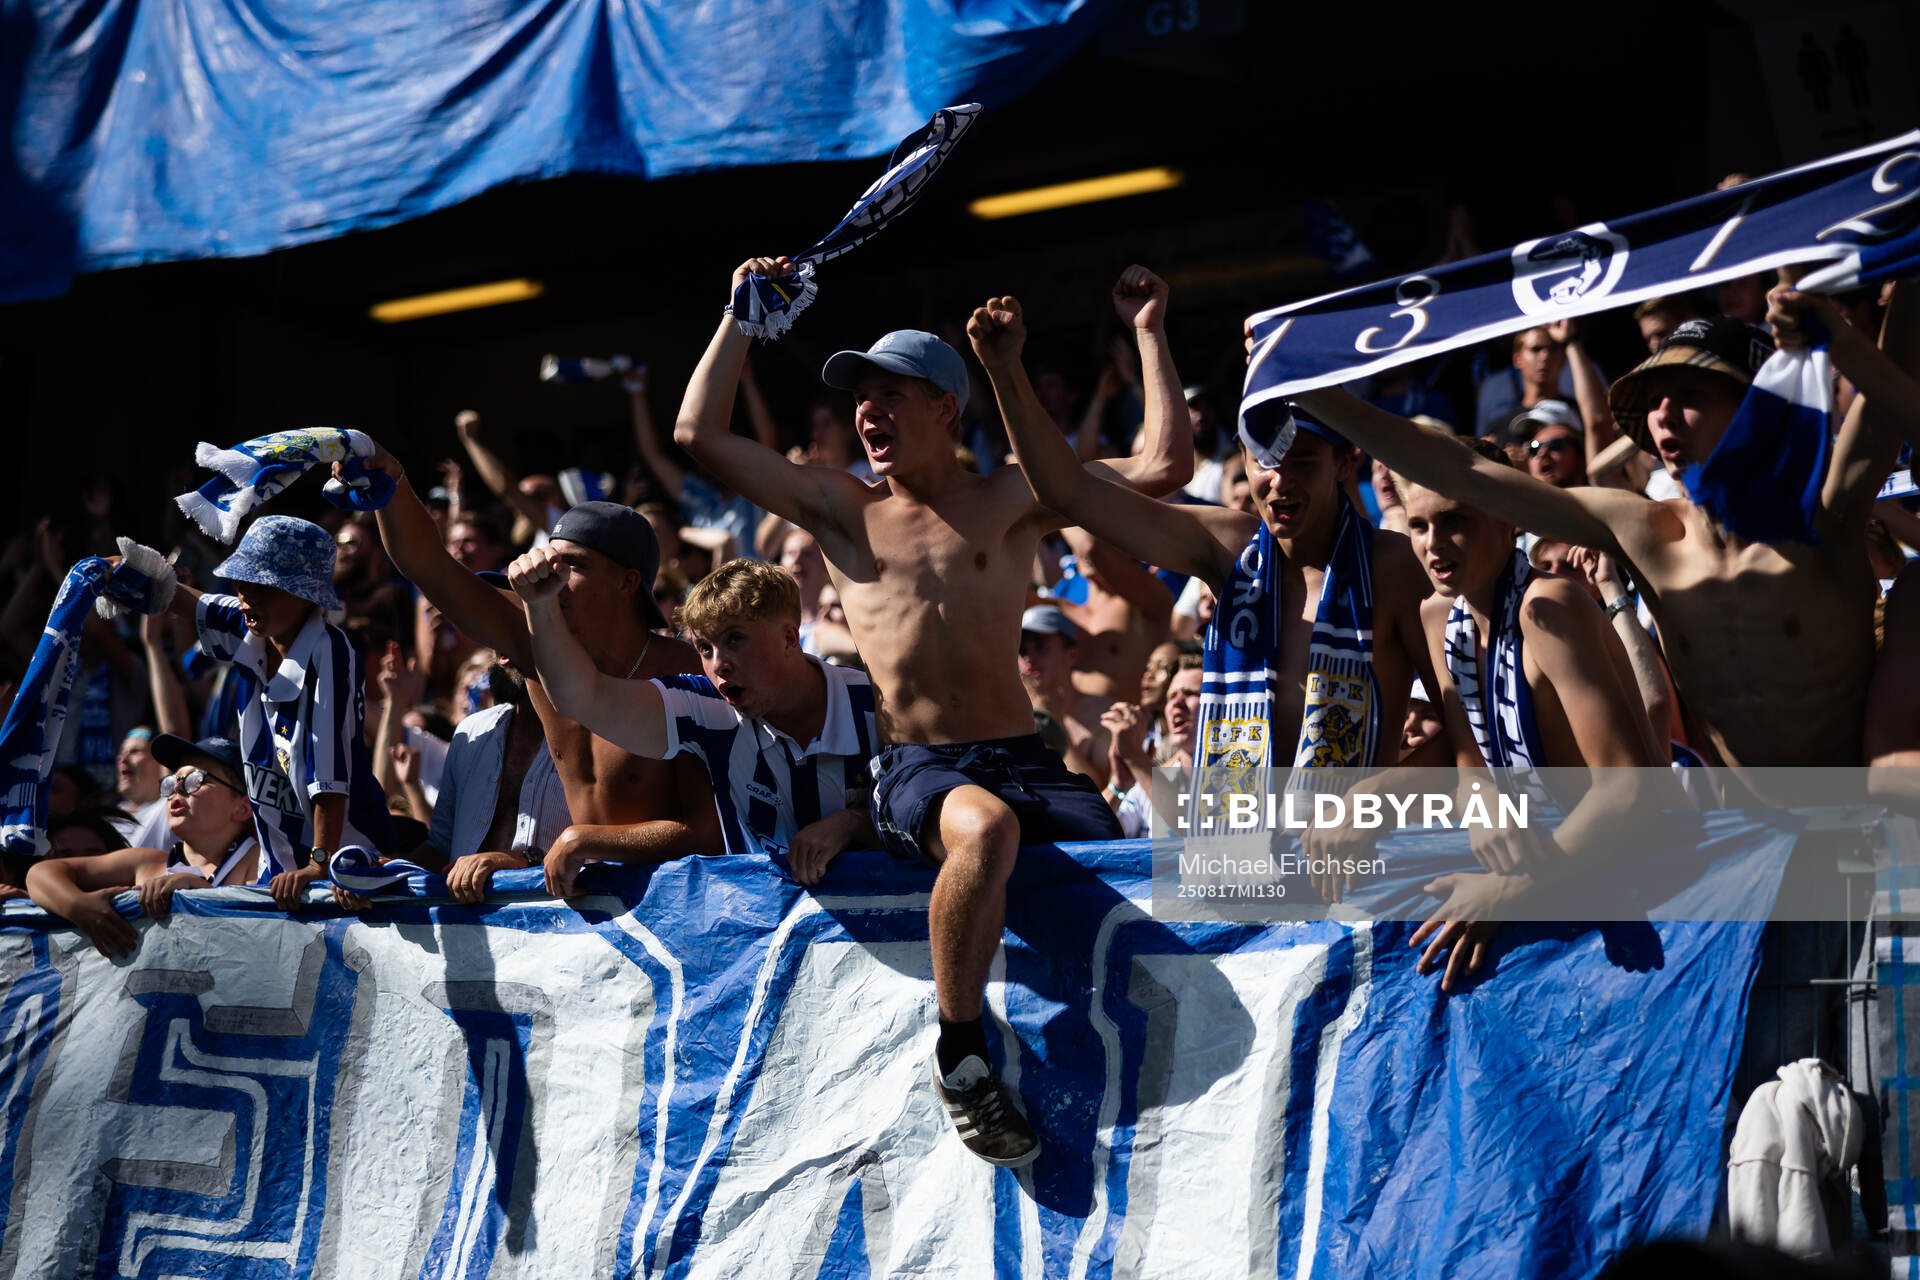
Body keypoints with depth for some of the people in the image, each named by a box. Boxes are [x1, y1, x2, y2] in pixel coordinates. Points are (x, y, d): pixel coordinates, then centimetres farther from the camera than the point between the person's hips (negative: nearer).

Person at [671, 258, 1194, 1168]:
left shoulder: (1011, 501, 13)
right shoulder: (841, 508, 15)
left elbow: (1165, 467, 5)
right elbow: (698, 433, 9)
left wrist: (1148, 335, 5)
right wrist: (742, 317, 14)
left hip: (1023, 757, 2)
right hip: (913, 768, -2)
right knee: (984, 829, -38)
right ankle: (959, 1055, -25)